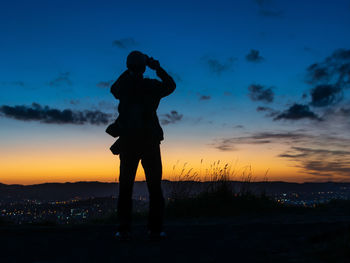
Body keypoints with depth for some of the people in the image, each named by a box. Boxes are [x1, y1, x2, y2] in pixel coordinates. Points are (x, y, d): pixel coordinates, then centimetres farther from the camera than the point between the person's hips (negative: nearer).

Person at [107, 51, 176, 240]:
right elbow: (171, 85, 19)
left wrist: (128, 73, 30)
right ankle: (155, 229, 1)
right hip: (150, 142, -1)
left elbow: (114, 88, 28)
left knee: (125, 187, 6)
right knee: (154, 186, 5)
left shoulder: (123, 87, 2)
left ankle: (124, 230, 1)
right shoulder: (152, 86, -1)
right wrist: (158, 68, 24)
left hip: (127, 143, 1)